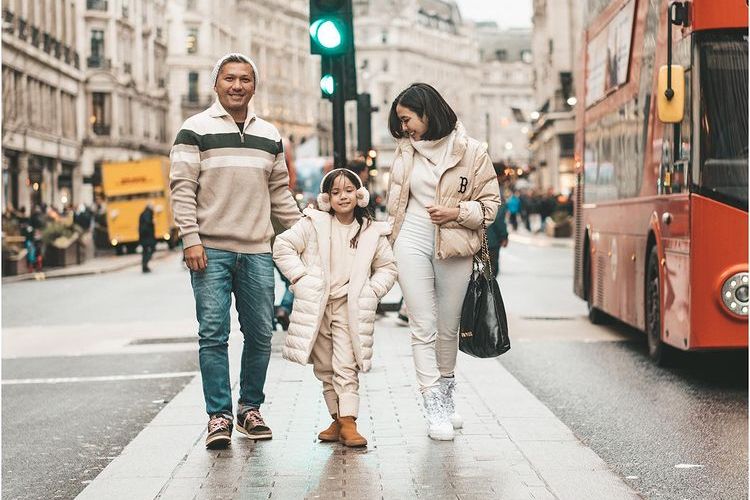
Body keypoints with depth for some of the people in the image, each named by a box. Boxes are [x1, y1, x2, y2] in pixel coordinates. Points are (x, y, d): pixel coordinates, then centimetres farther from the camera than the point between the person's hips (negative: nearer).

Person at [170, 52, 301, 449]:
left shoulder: (269, 135, 15)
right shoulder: (196, 130, 1)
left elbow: (279, 193, 20)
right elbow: (182, 188, -4)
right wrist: (190, 239, -12)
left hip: (257, 251, 4)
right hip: (211, 251, -4)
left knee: (260, 334, 5)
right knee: (213, 334, -5)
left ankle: (250, 408, 19)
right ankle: (219, 416, 1)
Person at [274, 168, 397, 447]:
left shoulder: (372, 232, 4)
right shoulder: (314, 224, -1)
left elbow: (387, 267, 15)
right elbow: (283, 246, 1)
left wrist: (372, 290, 0)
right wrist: (300, 277, -6)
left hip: (350, 308, -1)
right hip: (316, 306, 1)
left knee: (346, 367, -9)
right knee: (324, 368, 7)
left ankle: (348, 422, -11)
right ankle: (337, 419, 18)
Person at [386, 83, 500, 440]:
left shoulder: (472, 152, -4)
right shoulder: (406, 150, 6)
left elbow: (490, 203, 0)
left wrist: (456, 212, -15)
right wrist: (390, 243, 16)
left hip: (454, 248, -1)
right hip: (413, 244, 1)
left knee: (448, 328, 11)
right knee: (423, 327, -4)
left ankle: (446, 395, 30)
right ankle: (434, 408, -2)